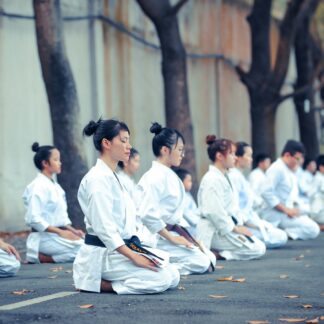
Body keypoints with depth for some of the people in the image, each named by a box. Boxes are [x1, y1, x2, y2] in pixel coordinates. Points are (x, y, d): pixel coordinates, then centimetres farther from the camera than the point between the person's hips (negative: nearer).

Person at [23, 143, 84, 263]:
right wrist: (59, 232, -18)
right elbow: (33, 219, -20)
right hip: (45, 237, -9)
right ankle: (39, 257, -11)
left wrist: (72, 230, 2)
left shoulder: (55, 186, 14)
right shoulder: (38, 186, -13)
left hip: (58, 234, 9)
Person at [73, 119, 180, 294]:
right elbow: (104, 228, -22)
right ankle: (96, 283, -10)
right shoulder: (99, 178, -16)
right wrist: (133, 256, -23)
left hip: (120, 251, 10)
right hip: (102, 255, -10)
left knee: (173, 276, 4)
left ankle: (104, 279, 7)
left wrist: (135, 253, 9)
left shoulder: (112, 176, 16)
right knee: (162, 279, -20)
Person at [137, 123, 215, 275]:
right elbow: (147, 214, -26)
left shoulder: (171, 177, 13)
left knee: (210, 258, 8)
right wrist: (171, 238, -18)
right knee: (201, 263, -17)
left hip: (173, 232, 10)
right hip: (158, 238, -10)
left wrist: (189, 238, 11)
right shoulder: (155, 177, -17)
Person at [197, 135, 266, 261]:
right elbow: (214, 211, -24)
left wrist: (239, 226, 5)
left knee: (259, 245, 11)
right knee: (259, 249, -13)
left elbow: (233, 207, 18)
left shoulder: (224, 177, 16)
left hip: (227, 226, 10)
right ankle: (215, 254, -14)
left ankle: (218, 252, 3)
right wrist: (234, 228, -15)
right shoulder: (212, 179, -17)